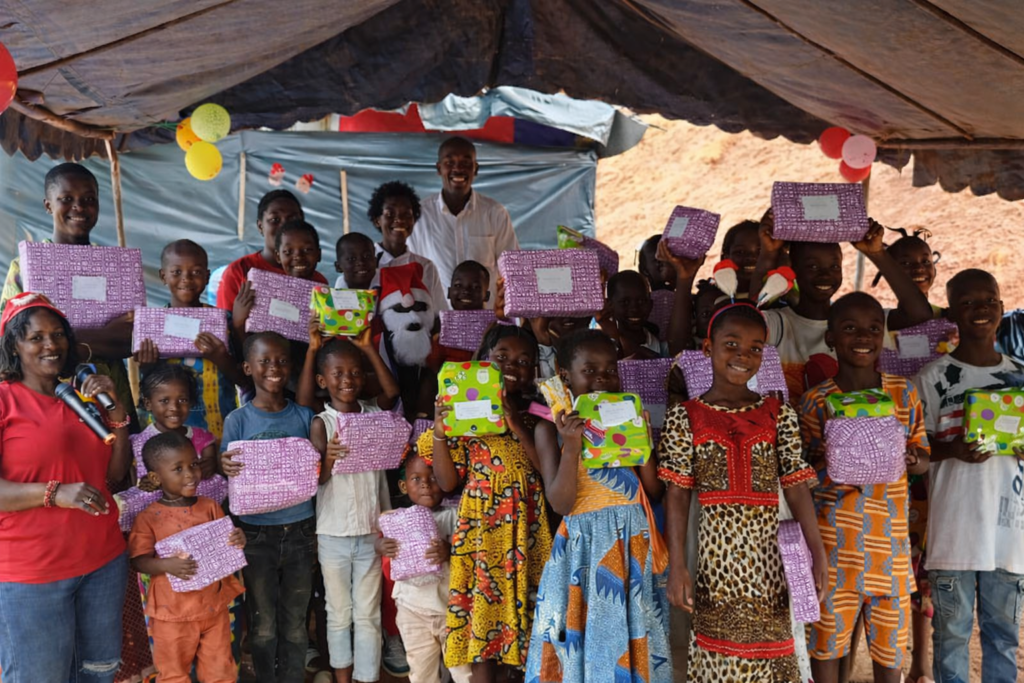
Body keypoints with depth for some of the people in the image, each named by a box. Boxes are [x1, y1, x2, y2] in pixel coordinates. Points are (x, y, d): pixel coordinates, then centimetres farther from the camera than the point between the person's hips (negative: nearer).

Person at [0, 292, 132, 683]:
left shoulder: (85, 398, 10)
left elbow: (117, 473, 8)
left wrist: (115, 409, -3)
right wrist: (57, 493, -28)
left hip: (104, 562, 5)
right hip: (32, 574, -5)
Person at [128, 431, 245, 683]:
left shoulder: (210, 508, 0)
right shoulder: (149, 518, -10)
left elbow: (226, 545, 8)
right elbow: (139, 561, -12)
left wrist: (238, 541, -14)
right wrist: (166, 565, -30)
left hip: (214, 606, 3)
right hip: (173, 612, -2)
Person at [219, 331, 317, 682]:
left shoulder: (304, 416, 0)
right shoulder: (237, 420, -5)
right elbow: (231, 480, -5)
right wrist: (225, 468, -27)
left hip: (300, 531, 1)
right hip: (256, 535, -1)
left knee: (295, 624, 12)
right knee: (263, 625, 12)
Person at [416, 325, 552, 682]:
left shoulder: (536, 417, 5)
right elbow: (447, 482, 0)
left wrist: (517, 425, -16)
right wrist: (439, 434, -12)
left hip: (526, 530, 1)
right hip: (482, 531, -1)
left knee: (530, 611, 6)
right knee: (483, 606, 3)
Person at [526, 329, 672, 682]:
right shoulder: (553, 427, -3)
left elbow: (655, 491, 1)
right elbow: (560, 503, -12)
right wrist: (572, 443, -22)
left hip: (634, 542, 3)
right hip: (586, 545, -3)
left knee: (635, 642, 11)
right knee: (585, 640, 5)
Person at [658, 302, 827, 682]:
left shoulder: (779, 415, 4)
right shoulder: (686, 417, -1)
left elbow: (796, 488, 2)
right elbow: (676, 496, -3)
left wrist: (818, 553, -6)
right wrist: (677, 567, -8)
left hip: (769, 554, 2)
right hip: (715, 552, -1)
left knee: (769, 642, 9)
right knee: (718, 651, 5)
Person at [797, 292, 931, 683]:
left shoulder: (904, 393, 3)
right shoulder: (817, 401, -4)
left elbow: (924, 460, 9)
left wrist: (912, 460, -13)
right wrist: (834, 471, -19)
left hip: (890, 535, 2)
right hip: (835, 538, -2)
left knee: (890, 637, 12)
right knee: (827, 635, 7)